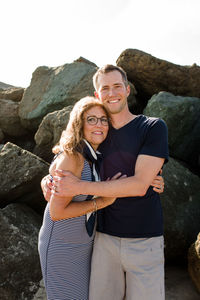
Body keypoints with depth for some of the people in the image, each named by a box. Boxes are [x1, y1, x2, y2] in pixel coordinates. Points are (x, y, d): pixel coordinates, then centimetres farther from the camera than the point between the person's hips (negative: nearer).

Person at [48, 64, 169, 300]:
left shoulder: (154, 127, -7)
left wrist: (79, 187, -17)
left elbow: (140, 184, -17)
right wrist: (48, 181, 0)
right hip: (105, 238, 4)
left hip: (144, 240, -3)